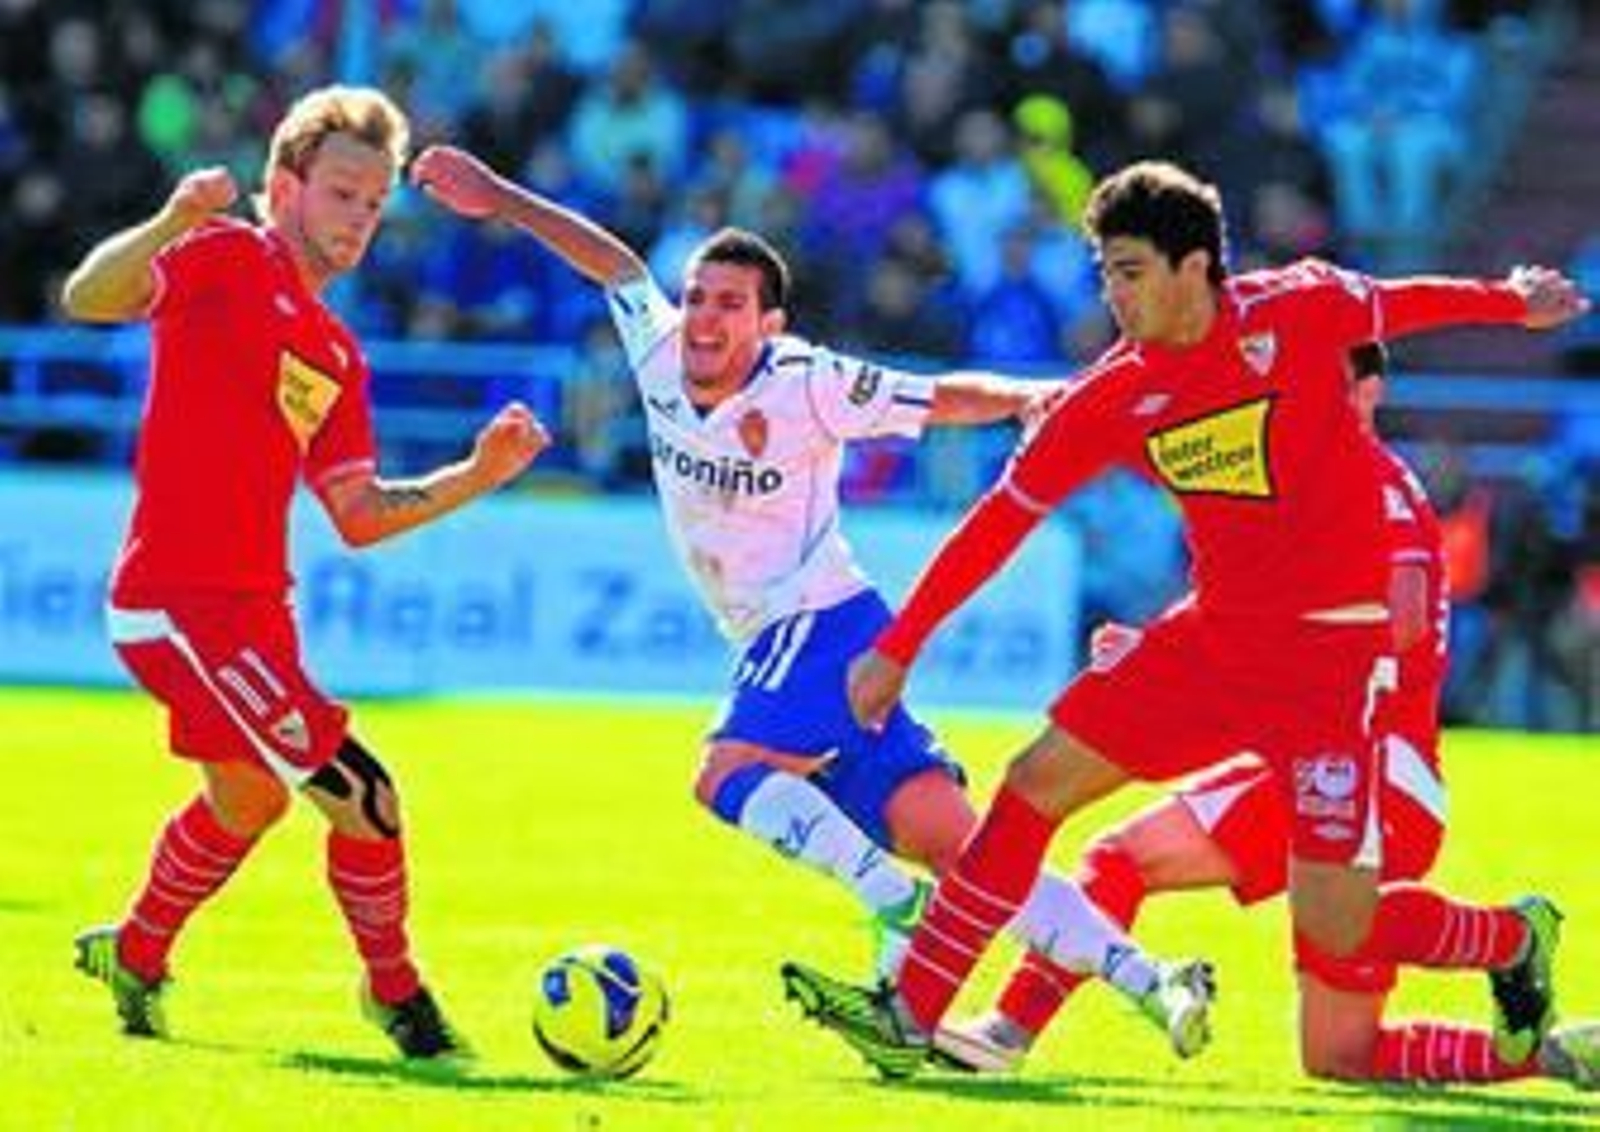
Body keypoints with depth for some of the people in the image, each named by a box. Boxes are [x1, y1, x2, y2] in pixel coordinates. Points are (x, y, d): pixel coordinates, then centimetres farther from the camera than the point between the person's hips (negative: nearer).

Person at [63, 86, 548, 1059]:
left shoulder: (335, 355, 17)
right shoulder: (227, 260, -7)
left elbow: (358, 516, 17)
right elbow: (88, 297, -23)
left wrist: (478, 476, 7)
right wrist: (174, 222, -40)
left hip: (252, 608, 10)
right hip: (181, 604, -10)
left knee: (247, 800, 31)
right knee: (364, 797, -11)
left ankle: (135, 956, 52)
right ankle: (395, 991, 9)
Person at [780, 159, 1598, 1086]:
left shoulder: (1300, 309, -13)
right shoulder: (1114, 398, -2)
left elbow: (1401, 305, 9)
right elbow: (1002, 517, 3)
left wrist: (1513, 302, 27)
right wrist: (898, 649, 5)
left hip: (1333, 646, -5)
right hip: (1213, 637, 5)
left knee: (1333, 927, -9)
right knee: (1037, 784, -3)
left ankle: (1514, 943, 20)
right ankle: (910, 1019, 3)